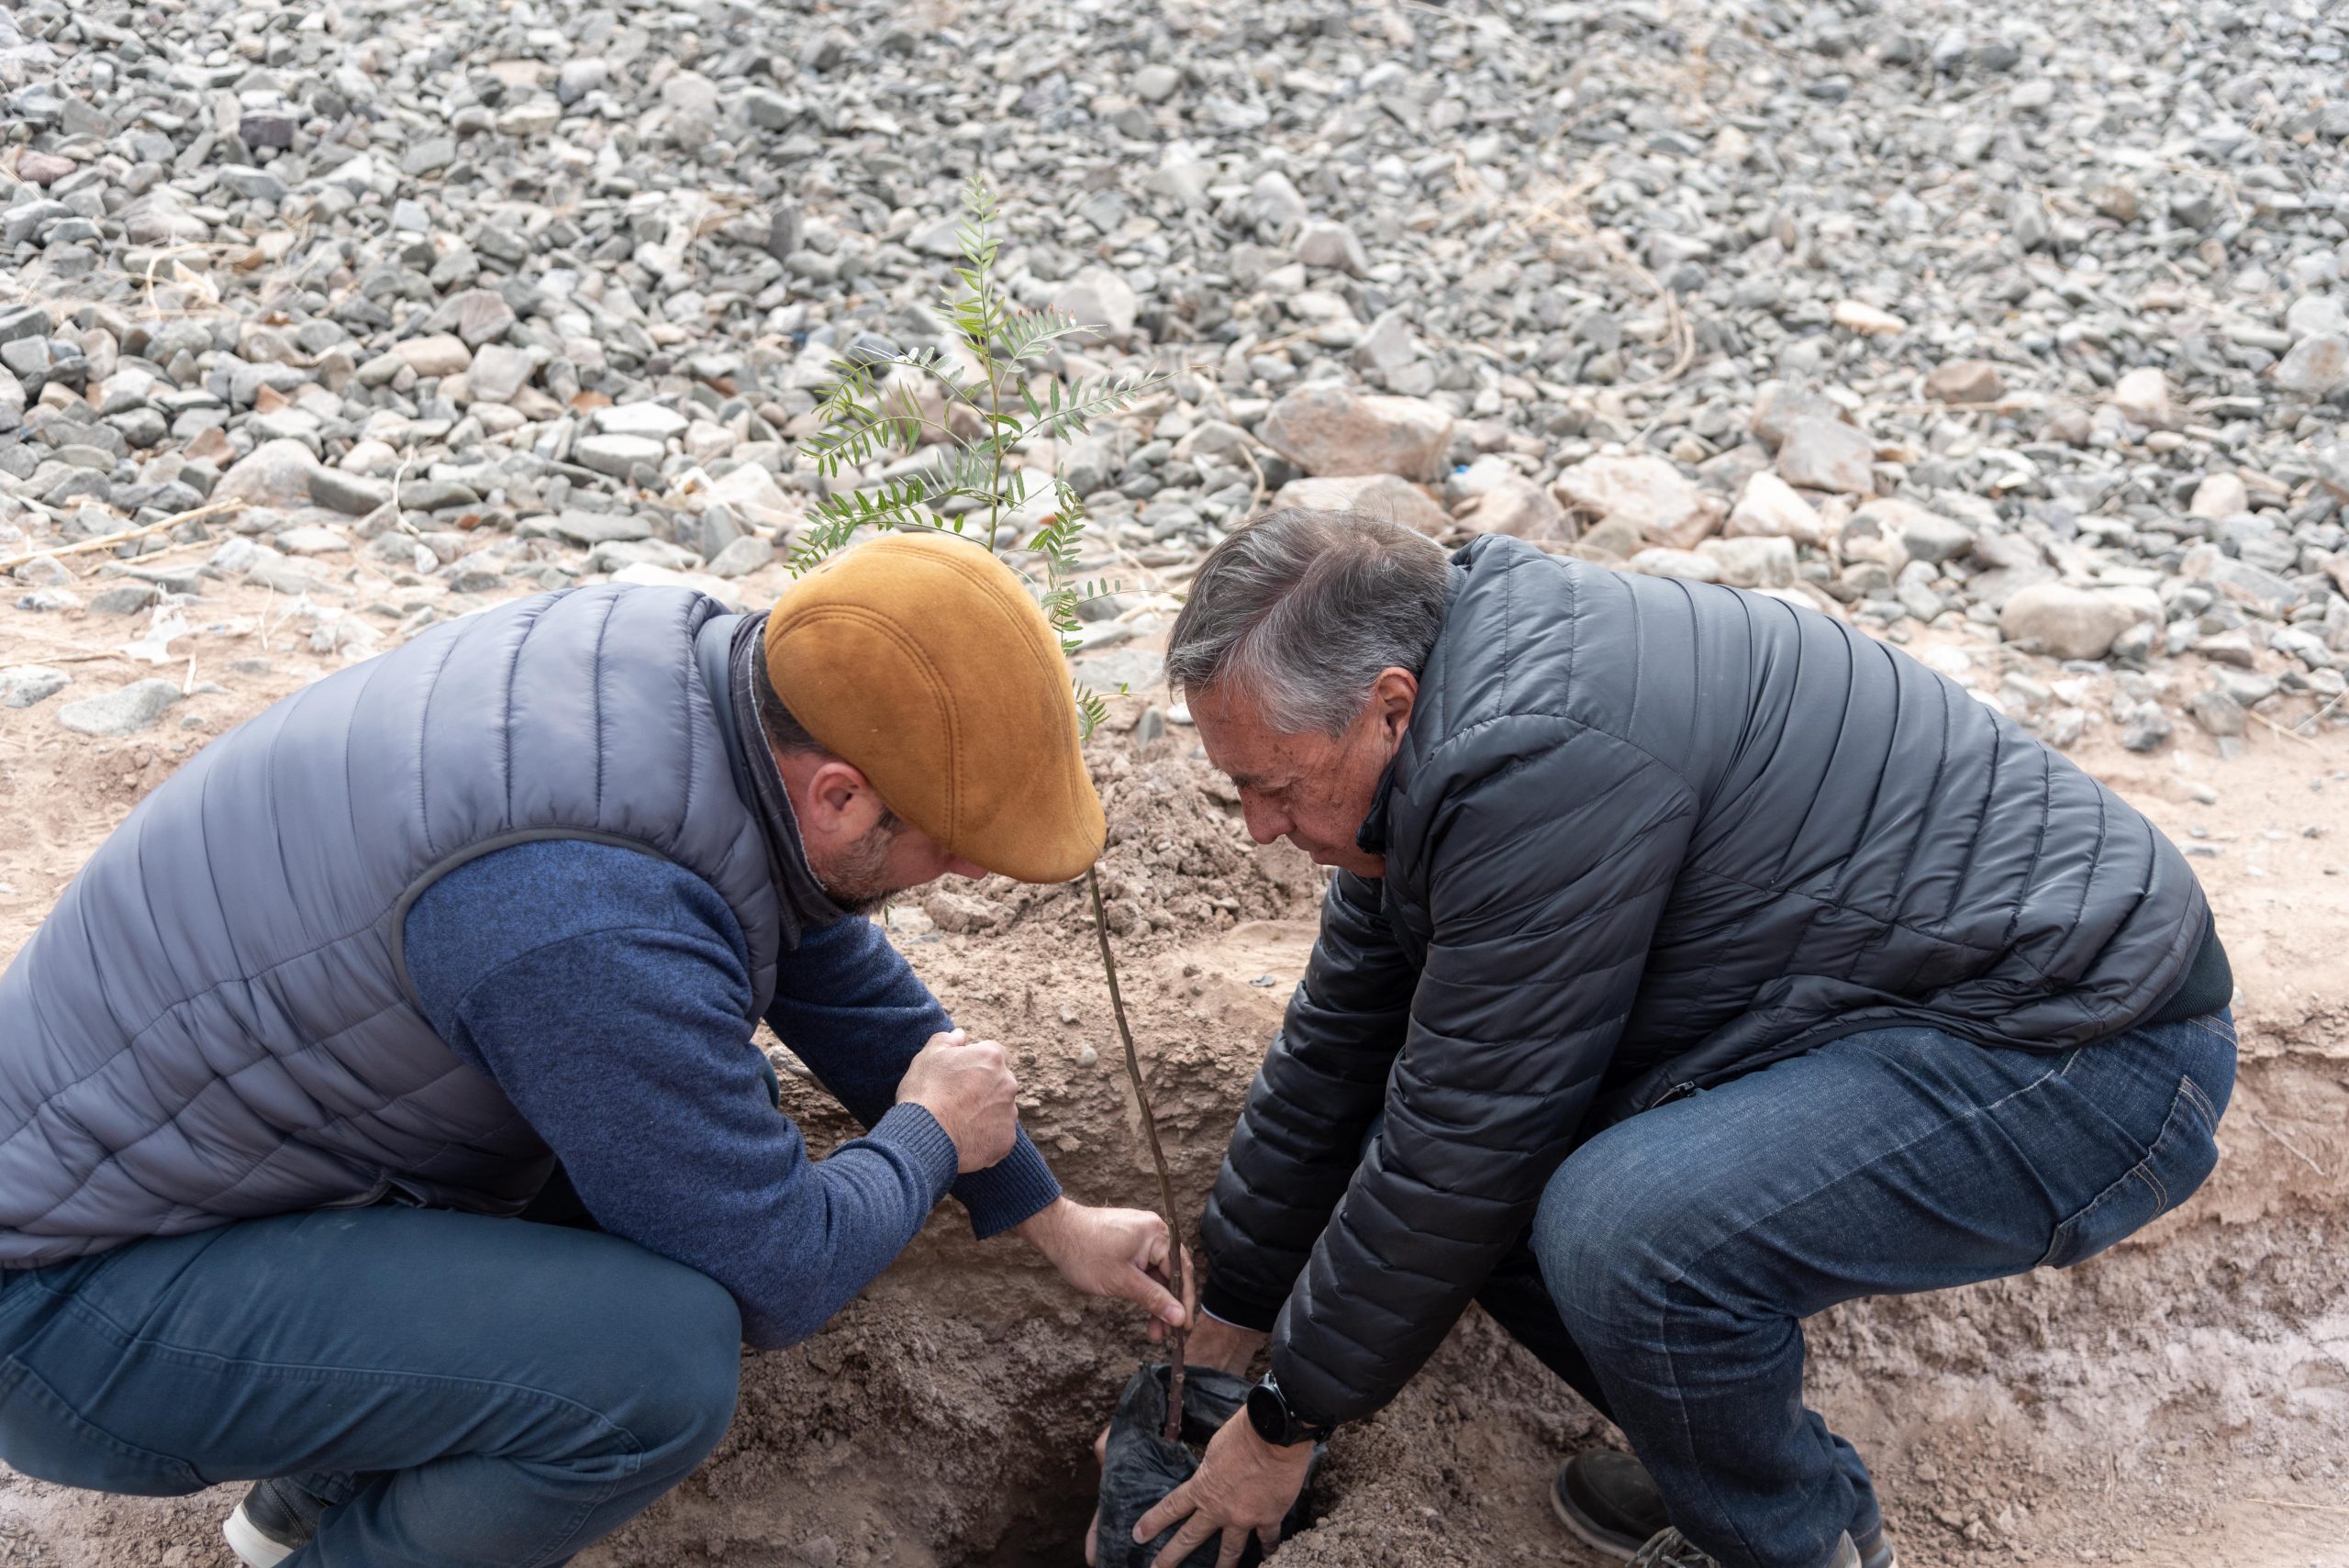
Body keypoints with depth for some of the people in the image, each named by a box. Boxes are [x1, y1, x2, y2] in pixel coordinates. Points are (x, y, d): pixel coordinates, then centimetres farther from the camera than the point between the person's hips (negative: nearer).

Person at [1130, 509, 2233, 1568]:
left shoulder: (1538, 753, -29)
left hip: (2086, 1054, -9)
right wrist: (1220, 1327, 17)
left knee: (1625, 1229, -32)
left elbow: (1461, 1150, -23)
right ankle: (1717, 1462, 17)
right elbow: (1340, 1048, 10)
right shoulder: (1429, 728, 2)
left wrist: (1286, 1420, -8)